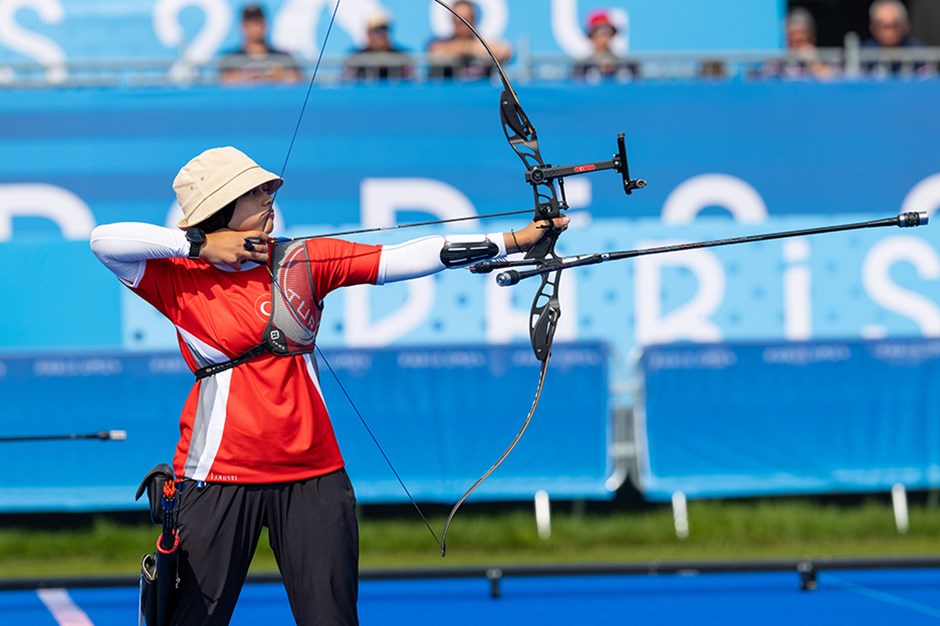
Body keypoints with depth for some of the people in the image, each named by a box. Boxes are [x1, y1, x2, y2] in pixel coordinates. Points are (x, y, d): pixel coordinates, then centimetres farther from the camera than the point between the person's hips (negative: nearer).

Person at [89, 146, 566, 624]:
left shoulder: (303, 260, 4)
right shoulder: (180, 280, -1)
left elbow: (403, 260, -1)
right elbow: (104, 241, -11)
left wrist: (514, 240, -7)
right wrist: (199, 244, -11)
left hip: (312, 476, 2)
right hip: (218, 475, -2)